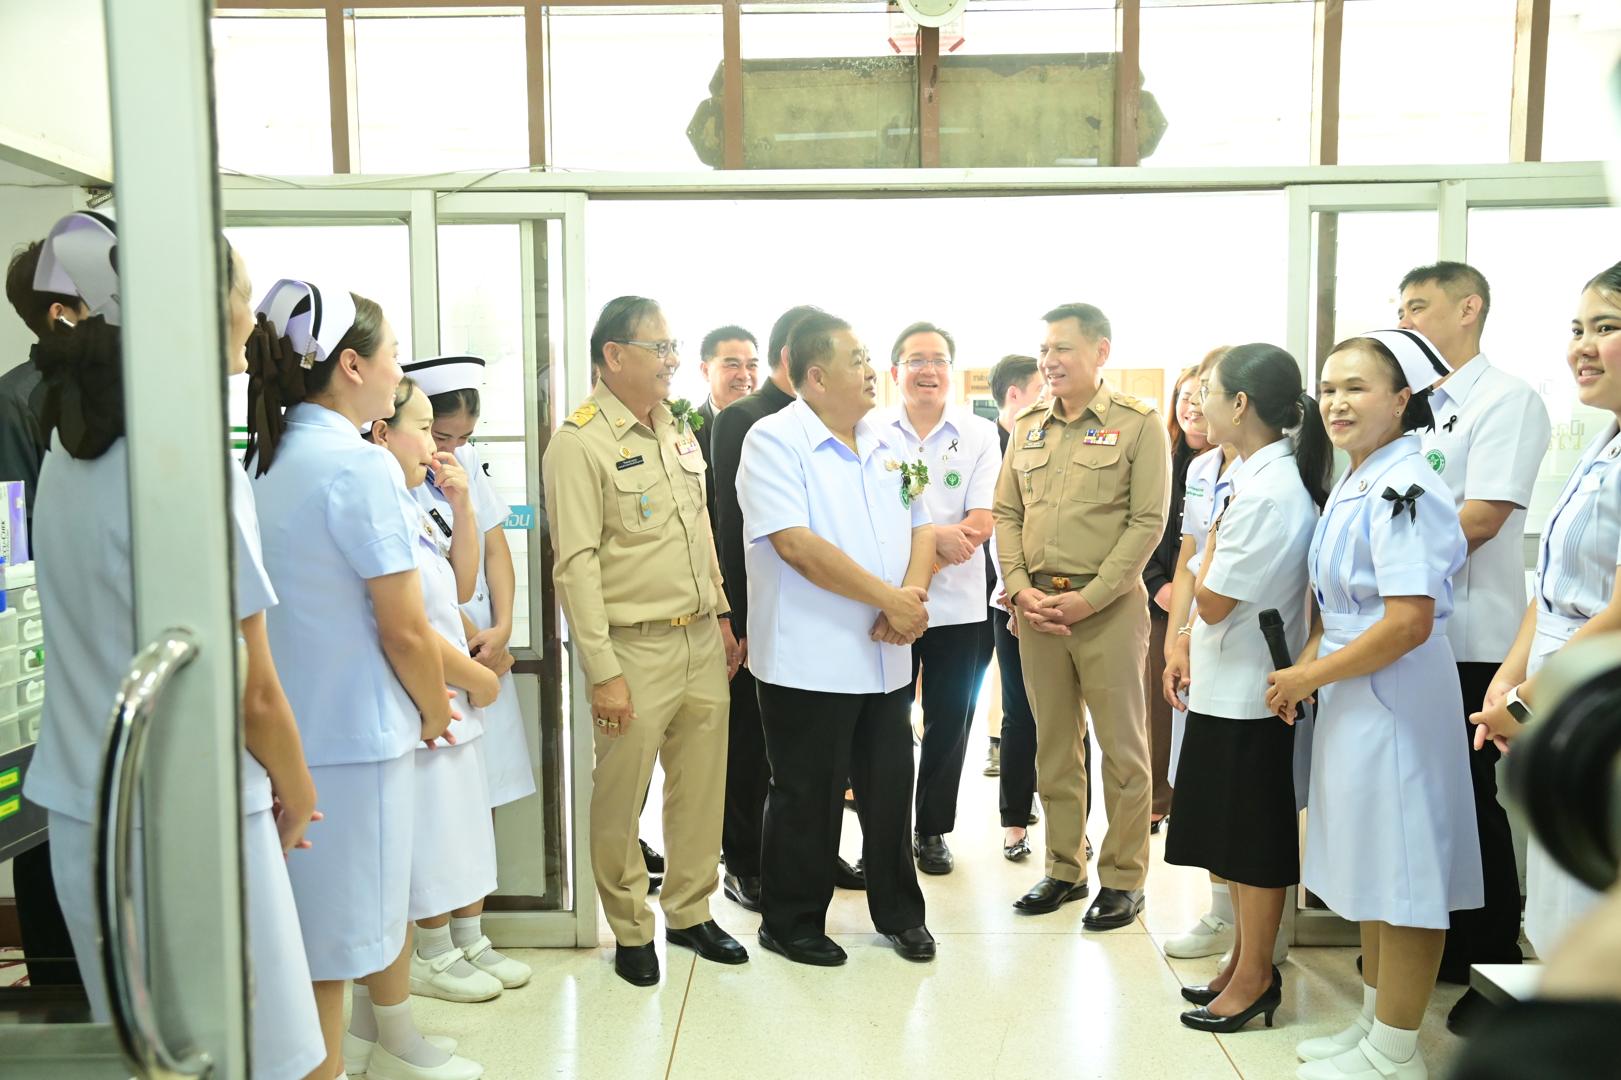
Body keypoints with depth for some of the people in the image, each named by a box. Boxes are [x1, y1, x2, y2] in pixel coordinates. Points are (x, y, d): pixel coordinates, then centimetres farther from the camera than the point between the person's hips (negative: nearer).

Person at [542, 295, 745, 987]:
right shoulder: (580, 443, -11)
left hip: (702, 642, 7)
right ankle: (631, 930, 23)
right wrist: (602, 671, -17)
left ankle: (690, 911, 31)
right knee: (620, 799, 5)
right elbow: (576, 564, -15)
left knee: (702, 787, 14)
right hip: (636, 648, -7)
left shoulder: (677, 430, 13)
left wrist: (723, 618, 17)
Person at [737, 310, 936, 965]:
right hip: (809, 660, -6)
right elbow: (796, 544, -21)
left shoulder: (887, 444, 12)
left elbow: (920, 529, 11)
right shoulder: (775, 440, -10)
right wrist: (888, 599, -19)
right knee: (806, 797, 7)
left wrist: (912, 598, -9)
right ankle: (791, 922, 25)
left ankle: (899, 913, 33)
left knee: (890, 787, 15)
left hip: (886, 658, 6)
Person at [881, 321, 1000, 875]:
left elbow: (981, 524, -5)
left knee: (949, 723, 9)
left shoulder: (980, 434, 4)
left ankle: (932, 830, 26)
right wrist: (935, 536, -18)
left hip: (958, 605, 1)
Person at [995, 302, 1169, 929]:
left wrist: (1089, 599, -14)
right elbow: (1006, 514, 12)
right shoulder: (1027, 428, 12)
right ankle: (1063, 869, 24)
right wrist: (1020, 587, -4)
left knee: (1121, 747, 3)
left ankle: (1123, 878, 16)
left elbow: (1148, 522, -9)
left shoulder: (1138, 424, -3)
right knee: (1053, 744, 12)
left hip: (1108, 608, -5)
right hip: (1036, 606, 5)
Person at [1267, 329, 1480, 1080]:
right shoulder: (1351, 485, 11)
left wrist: (1310, 677, -15)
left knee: (1402, 876, 3)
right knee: (1369, 873, 19)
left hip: (1394, 699, -10)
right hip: (1349, 698, 10)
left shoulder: (1402, 489, -18)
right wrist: (1305, 666, 2)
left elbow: (1409, 622, -24)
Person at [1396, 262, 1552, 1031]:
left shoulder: (1506, 400, -8)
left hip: (1470, 636, -7)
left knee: (1474, 799, 1)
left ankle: (1498, 966, 16)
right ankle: (1442, 944, 28)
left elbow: (1483, 515, -18)